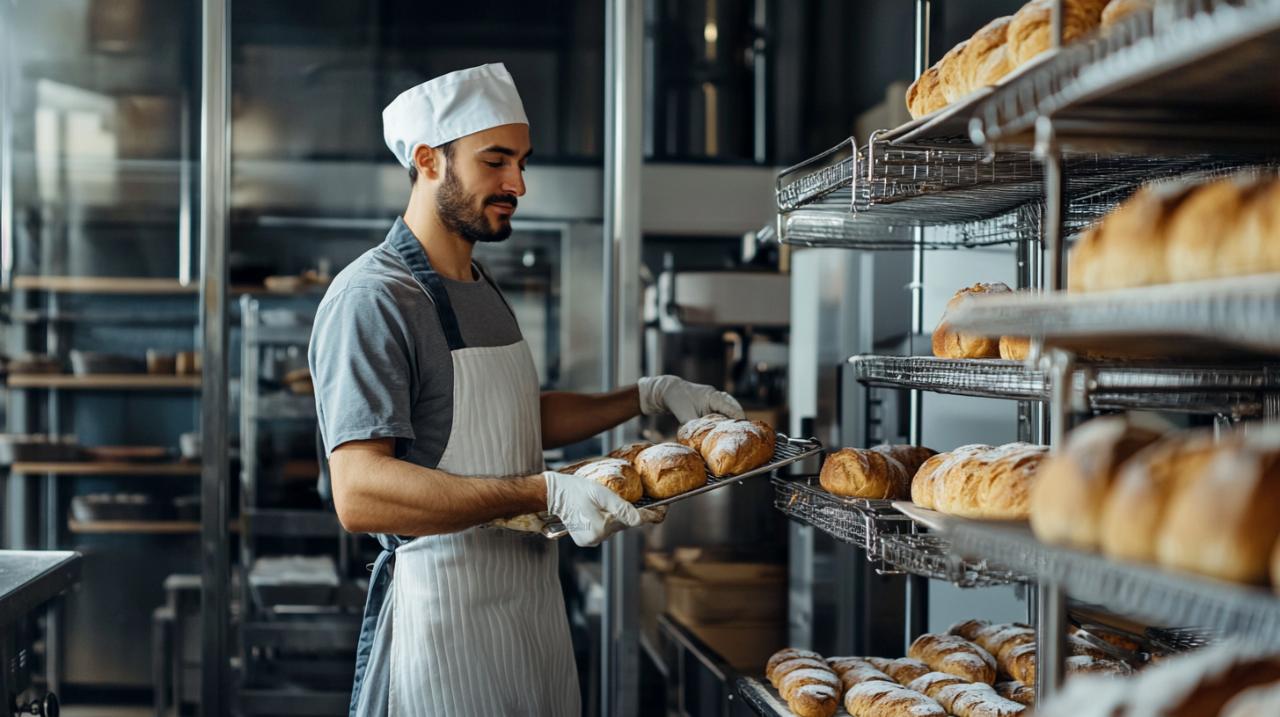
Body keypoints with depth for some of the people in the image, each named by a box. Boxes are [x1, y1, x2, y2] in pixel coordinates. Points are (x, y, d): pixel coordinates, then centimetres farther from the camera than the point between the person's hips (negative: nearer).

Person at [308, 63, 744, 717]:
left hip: (530, 606, 9)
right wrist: (544, 494, -30)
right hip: (442, 616, -8)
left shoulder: (483, 293, 16)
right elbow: (359, 494, -26)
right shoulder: (371, 300, -15)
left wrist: (649, 396, 17)